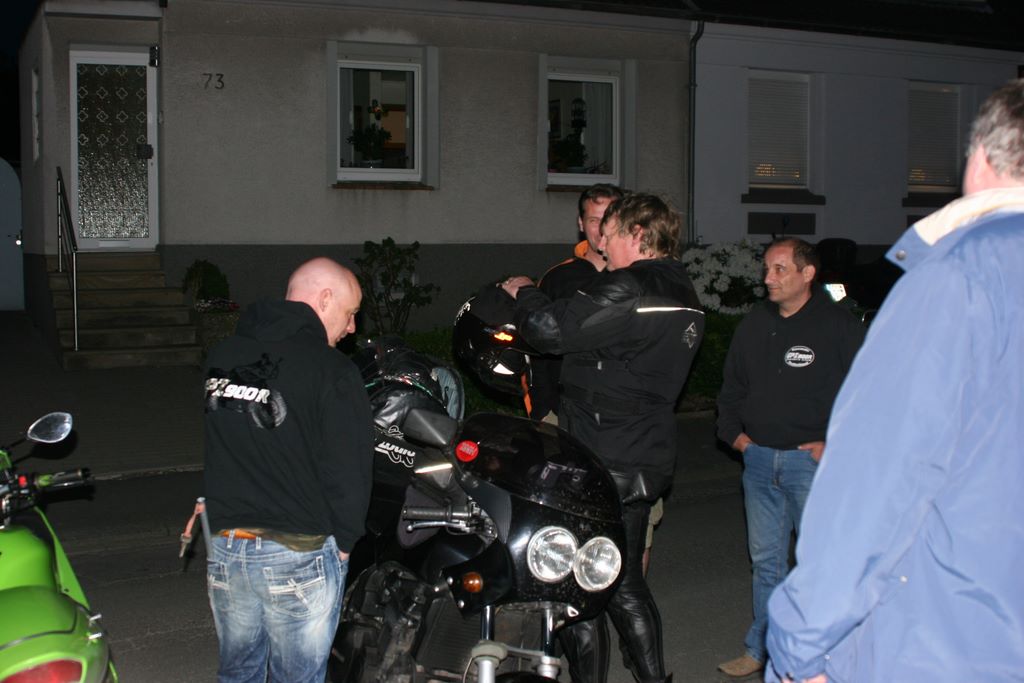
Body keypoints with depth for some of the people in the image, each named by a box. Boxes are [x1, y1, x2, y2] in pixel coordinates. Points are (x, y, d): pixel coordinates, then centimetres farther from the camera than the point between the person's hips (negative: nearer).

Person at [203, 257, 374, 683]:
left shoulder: (220, 355, 7)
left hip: (222, 549, 6)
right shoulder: (332, 370, -13)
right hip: (298, 555, -5)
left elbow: (203, 451, 14)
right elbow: (348, 471, -14)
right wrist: (344, 543, -1)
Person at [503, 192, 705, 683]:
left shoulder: (626, 291, -19)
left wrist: (524, 293, -2)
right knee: (626, 582, 20)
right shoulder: (685, 298, 11)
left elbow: (549, 329, -23)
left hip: (604, 462, -9)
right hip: (650, 458, 9)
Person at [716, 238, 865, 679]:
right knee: (766, 560, 13)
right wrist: (733, 431, 11)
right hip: (758, 458, 6)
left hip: (812, 460, -5)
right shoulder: (754, 325, 11)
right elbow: (731, 385, 23)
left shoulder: (840, 327, -7)